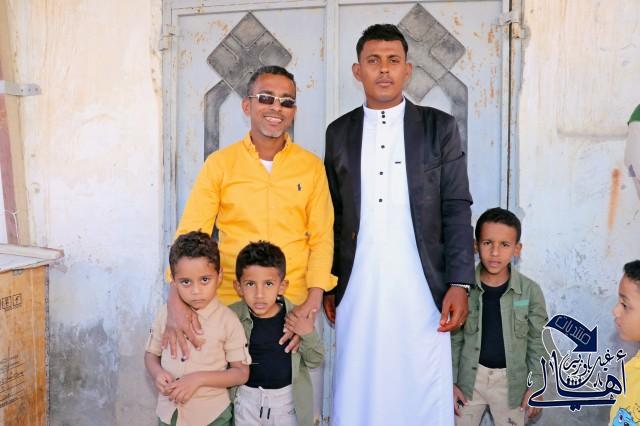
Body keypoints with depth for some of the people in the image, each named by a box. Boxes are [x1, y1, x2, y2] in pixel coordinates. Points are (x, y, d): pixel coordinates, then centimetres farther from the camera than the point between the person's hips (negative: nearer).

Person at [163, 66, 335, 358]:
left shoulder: (311, 166, 3)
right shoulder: (219, 163, 0)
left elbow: (322, 238, 2)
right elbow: (191, 232, -4)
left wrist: (313, 301, -10)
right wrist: (176, 298, -18)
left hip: (294, 304, 1)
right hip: (231, 301, -1)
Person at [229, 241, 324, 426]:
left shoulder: (296, 317, -12)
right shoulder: (233, 316, -15)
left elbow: (314, 361, -2)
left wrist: (309, 334, -18)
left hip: (287, 399, 1)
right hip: (247, 398, 0)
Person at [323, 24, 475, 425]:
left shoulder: (440, 127, 5)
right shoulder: (339, 132, 10)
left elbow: (457, 209, 1)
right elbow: (333, 215, 11)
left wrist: (459, 284, -7)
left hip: (421, 288, -1)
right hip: (358, 289, 2)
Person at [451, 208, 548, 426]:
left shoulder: (530, 291, -10)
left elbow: (537, 343, -1)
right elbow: (454, 339, -2)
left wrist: (536, 386, -1)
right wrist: (450, 382, -3)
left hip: (511, 379, 0)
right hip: (470, 376, 0)